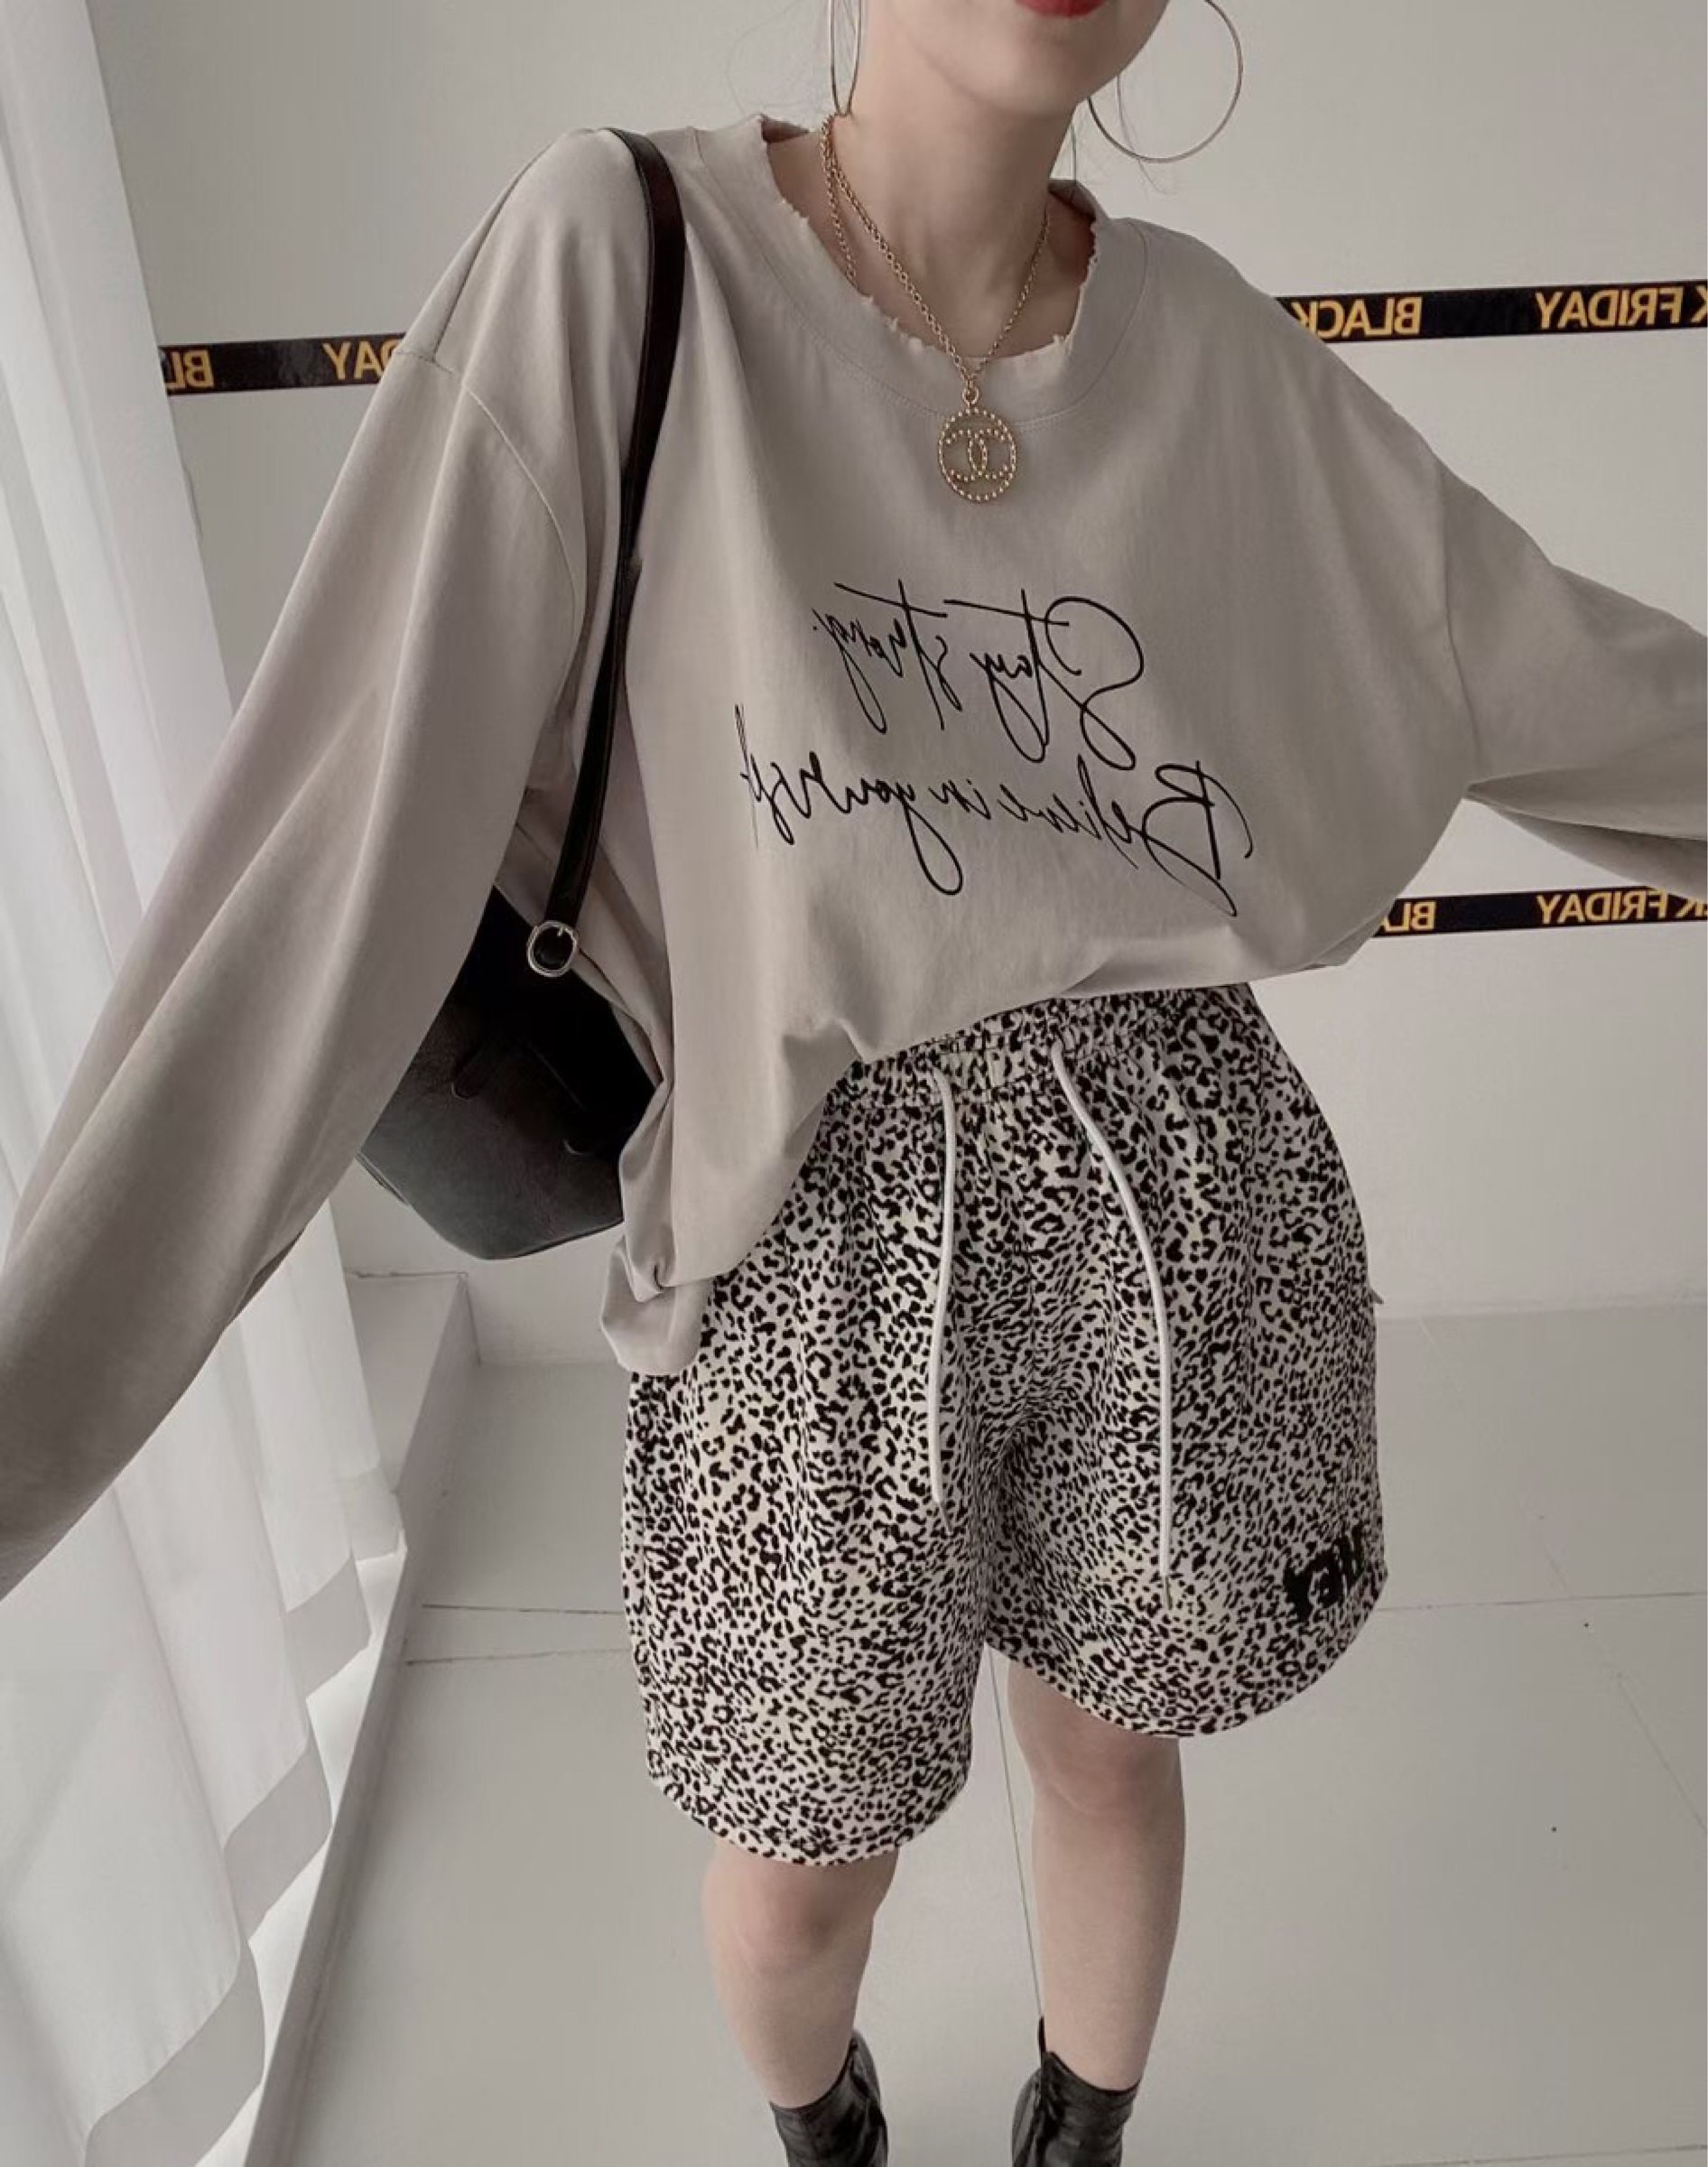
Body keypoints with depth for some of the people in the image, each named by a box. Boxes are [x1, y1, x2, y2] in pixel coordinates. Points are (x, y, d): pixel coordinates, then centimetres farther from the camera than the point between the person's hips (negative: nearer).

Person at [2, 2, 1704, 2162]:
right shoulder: (617, 249, -10)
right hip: (824, 1243, -2)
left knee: (1109, 1747, 24)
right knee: (804, 1864, 19)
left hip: (1172, 1194, 3)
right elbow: (341, 837, -17)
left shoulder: (1211, 346, 1)